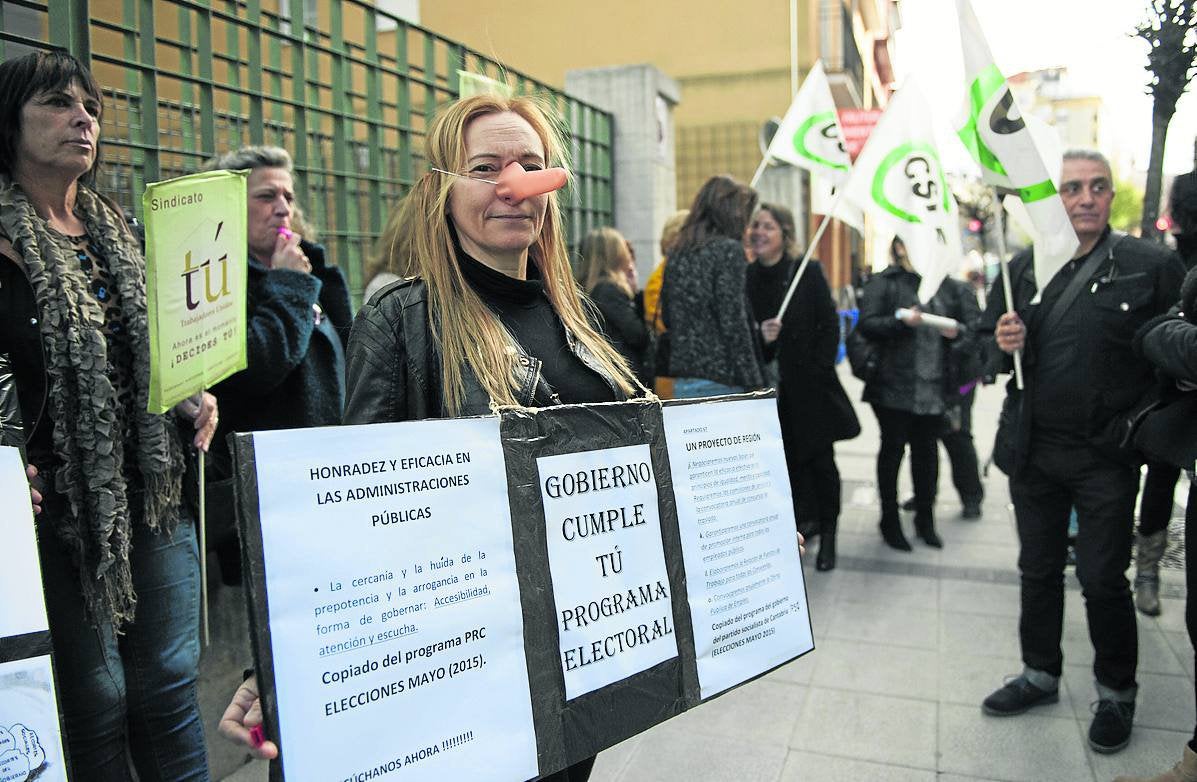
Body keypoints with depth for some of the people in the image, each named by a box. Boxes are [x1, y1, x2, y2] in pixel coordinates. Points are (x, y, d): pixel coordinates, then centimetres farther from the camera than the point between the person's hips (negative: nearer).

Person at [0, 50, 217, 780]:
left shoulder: (117, 234, 12)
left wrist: (192, 398, 3)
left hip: (155, 489, 5)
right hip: (63, 501, -5)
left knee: (171, 680, 12)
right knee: (96, 698, 7)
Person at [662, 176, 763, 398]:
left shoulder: (678, 253, 12)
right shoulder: (728, 249, -8)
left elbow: (667, 319, 15)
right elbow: (734, 323, -14)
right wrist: (753, 385, -12)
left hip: (682, 381, 7)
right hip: (720, 381, -7)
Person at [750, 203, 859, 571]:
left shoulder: (809, 271, -3)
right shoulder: (747, 277, 2)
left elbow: (830, 326, -3)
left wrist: (818, 370, -10)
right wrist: (760, 339, -15)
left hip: (810, 386, -2)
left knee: (820, 461, 6)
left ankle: (827, 536, 20)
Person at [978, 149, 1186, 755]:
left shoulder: (1152, 265, -5)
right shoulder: (1024, 268, 5)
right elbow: (990, 350, 10)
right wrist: (1004, 345, -11)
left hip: (1106, 454, -3)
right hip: (1033, 450, 4)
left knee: (1103, 578, 7)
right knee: (1038, 569, 16)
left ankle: (1117, 692, 29)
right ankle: (1040, 675, 34)